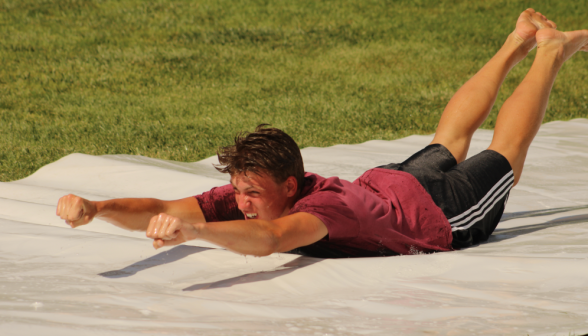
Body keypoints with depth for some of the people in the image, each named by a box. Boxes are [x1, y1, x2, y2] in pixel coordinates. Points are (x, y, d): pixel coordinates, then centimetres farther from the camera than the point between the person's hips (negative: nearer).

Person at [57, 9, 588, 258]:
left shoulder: (323, 207, -49)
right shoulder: (244, 195, -31)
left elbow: (269, 239, -70)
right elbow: (160, 211, -38)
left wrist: (195, 230, -85)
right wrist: (96, 208, -56)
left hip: (440, 212, -5)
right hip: (386, 182, 5)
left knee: (504, 157, 23)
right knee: (446, 146, 34)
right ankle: (516, 45, 55)